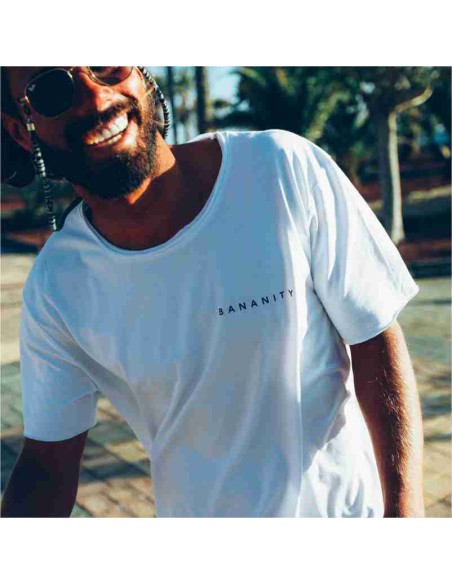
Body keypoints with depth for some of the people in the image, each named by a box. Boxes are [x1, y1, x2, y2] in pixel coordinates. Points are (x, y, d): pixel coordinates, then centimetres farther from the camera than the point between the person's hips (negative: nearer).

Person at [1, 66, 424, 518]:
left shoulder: (285, 171, -21)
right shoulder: (54, 288, -15)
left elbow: (376, 345, -15)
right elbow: (48, 463, -6)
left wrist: (405, 512, -22)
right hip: (192, 512, 2)